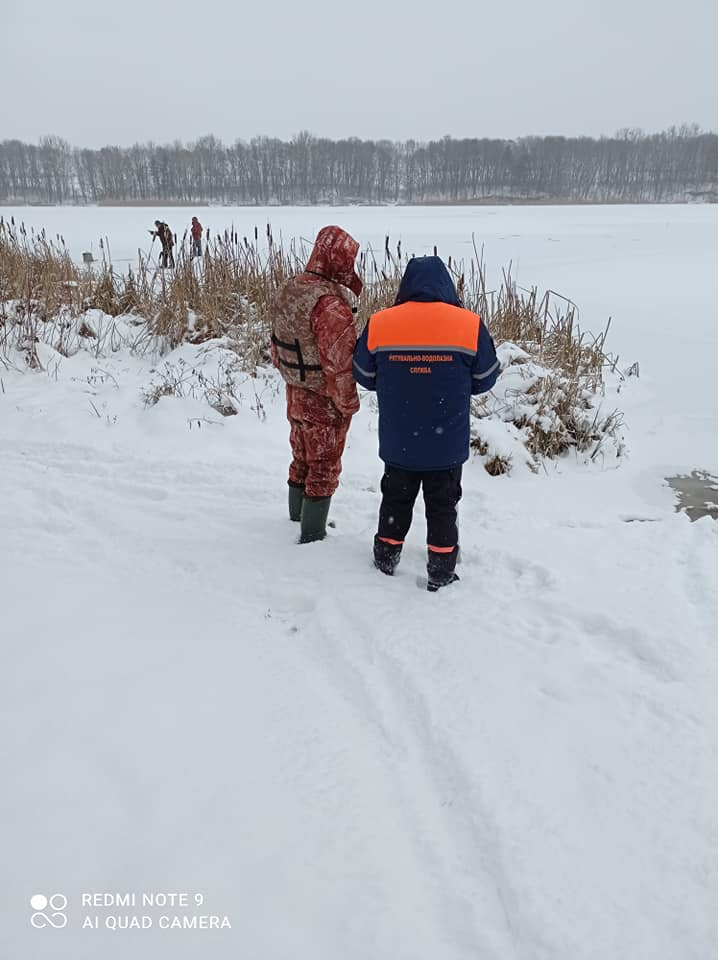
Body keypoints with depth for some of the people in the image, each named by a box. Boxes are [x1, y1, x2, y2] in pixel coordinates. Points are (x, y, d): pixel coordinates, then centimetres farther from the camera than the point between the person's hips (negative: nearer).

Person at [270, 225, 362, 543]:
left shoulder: (287, 290, 2)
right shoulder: (330, 303, -27)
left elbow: (277, 344, 11)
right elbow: (338, 362, -26)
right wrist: (348, 404, -14)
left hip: (296, 396, 8)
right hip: (325, 403, -8)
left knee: (301, 461, 23)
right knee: (324, 470, 7)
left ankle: (297, 522, 40)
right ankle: (313, 537, 17)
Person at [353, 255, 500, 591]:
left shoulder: (378, 325, -9)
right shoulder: (470, 325, -11)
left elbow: (365, 376, 3)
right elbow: (484, 379, 0)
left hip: (398, 442, 1)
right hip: (448, 444, -1)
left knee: (396, 498, 21)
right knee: (442, 506, 14)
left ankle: (386, 559, 35)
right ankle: (441, 573, 23)